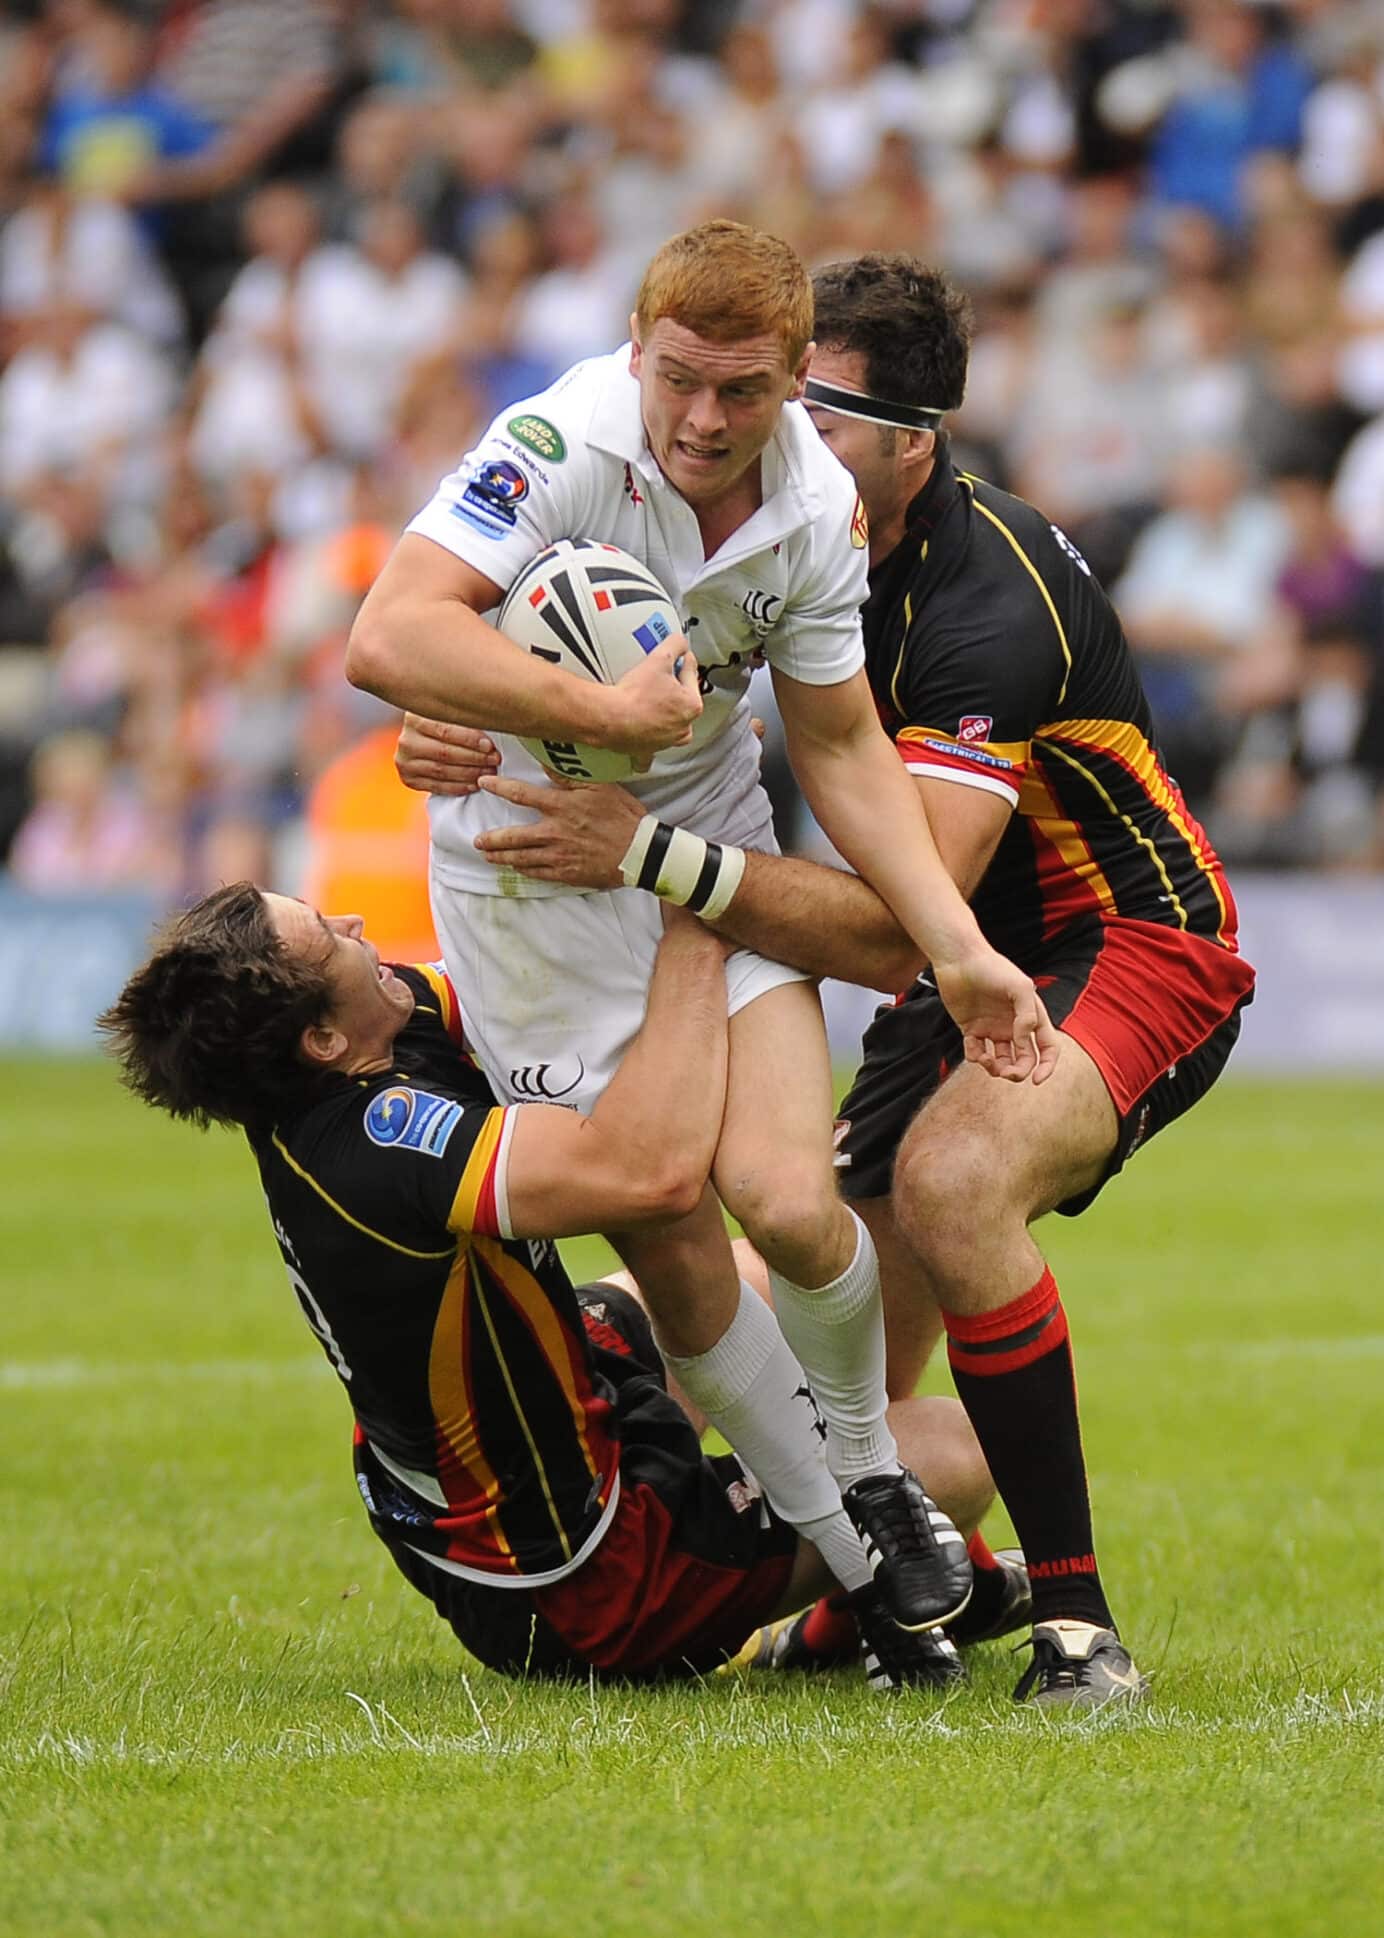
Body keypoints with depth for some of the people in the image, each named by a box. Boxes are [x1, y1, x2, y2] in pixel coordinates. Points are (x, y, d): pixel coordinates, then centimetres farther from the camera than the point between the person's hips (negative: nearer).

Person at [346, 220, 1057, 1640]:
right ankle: (832, 1550, 14)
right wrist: (610, 713, -36)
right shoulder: (563, 445, -26)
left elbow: (841, 746, 4)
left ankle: (868, 1465, 14)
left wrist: (956, 949, -3)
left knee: (787, 1202, -15)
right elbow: (389, 638, -37)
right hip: (530, 874, -3)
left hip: (712, 856, 3)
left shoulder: (820, 508, -9)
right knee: (671, 1247, -6)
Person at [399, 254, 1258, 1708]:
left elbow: (891, 930, -34)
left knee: (948, 1181, -37)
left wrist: (655, 855, -39)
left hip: (1134, 947, -8)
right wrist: (456, 726, -19)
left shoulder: (990, 612, -30)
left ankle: (1074, 1625, -29)